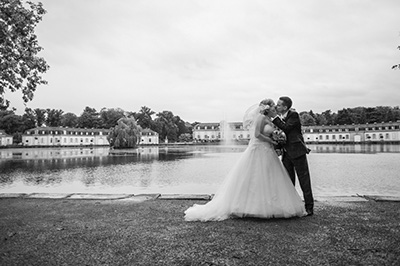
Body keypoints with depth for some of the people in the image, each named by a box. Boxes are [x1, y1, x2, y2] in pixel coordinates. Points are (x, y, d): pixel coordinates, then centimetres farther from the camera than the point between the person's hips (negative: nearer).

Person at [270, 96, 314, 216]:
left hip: (297, 151, -8)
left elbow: (286, 128, -22)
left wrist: (274, 117, -19)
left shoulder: (293, 114, -12)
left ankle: (309, 207, 8)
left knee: (304, 179, 0)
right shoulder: (281, 116, 10)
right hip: (286, 152, 8)